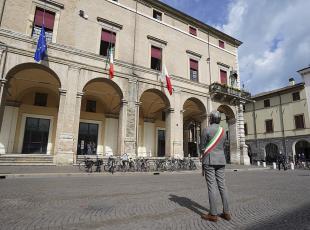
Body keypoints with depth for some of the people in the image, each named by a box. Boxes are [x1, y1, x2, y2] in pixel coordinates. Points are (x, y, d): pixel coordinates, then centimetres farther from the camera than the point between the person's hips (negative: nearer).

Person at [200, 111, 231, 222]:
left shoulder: (206, 129, -9)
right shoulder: (222, 130, 10)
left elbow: (202, 147, -5)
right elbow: (222, 147, 16)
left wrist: (203, 160, 11)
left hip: (209, 160, -6)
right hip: (221, 160, 7)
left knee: (211, 186, -4)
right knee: (222, 185, 9)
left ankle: (213, 214, 2)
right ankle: (226, 212, 15)